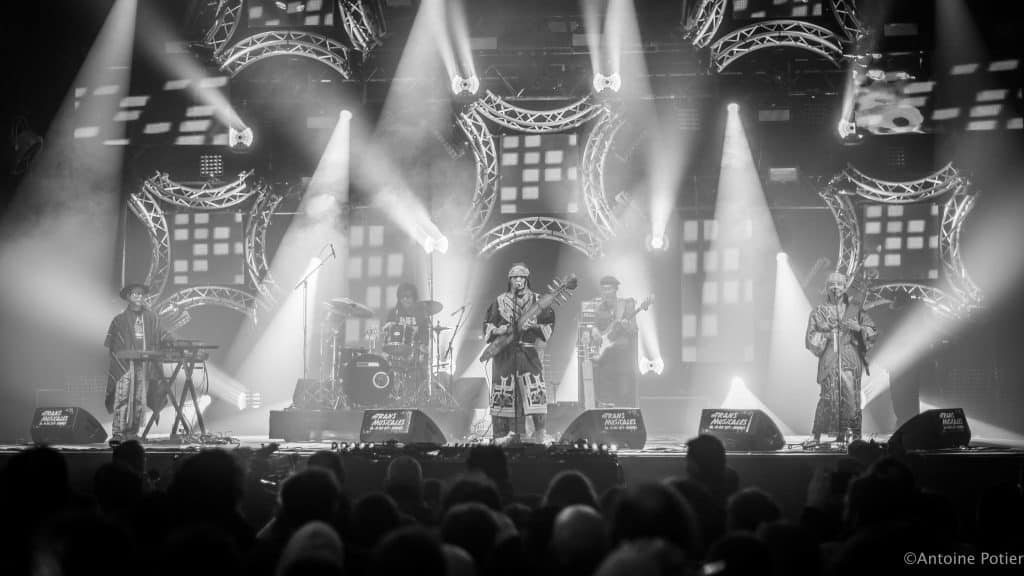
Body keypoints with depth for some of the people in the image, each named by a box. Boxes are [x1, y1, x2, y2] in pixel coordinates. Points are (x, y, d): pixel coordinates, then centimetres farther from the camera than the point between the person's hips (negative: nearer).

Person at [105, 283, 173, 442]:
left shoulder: (151, 318, 12)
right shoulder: (120, 320, 5)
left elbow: (161, 334, 6)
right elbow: (112, 343, 6)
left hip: (145, 366, 3)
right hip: (125, 365, -3)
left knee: (139, 400, 3)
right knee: (123, 397, -10)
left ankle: (132, 433, 9)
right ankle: (118, 433, -10)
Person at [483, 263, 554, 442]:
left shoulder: (536, 301, 6)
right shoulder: (499, 301, 9)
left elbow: (549, 325, 6)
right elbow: (487, 325, 15)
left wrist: (533, 326, -12)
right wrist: (497, 330, -6)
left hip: (528, 353, -1)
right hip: (504, 353, 1)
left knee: (535, 389, -14)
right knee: (503, 392, 0)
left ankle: (539, 432, -8)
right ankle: (502, 435, 9)